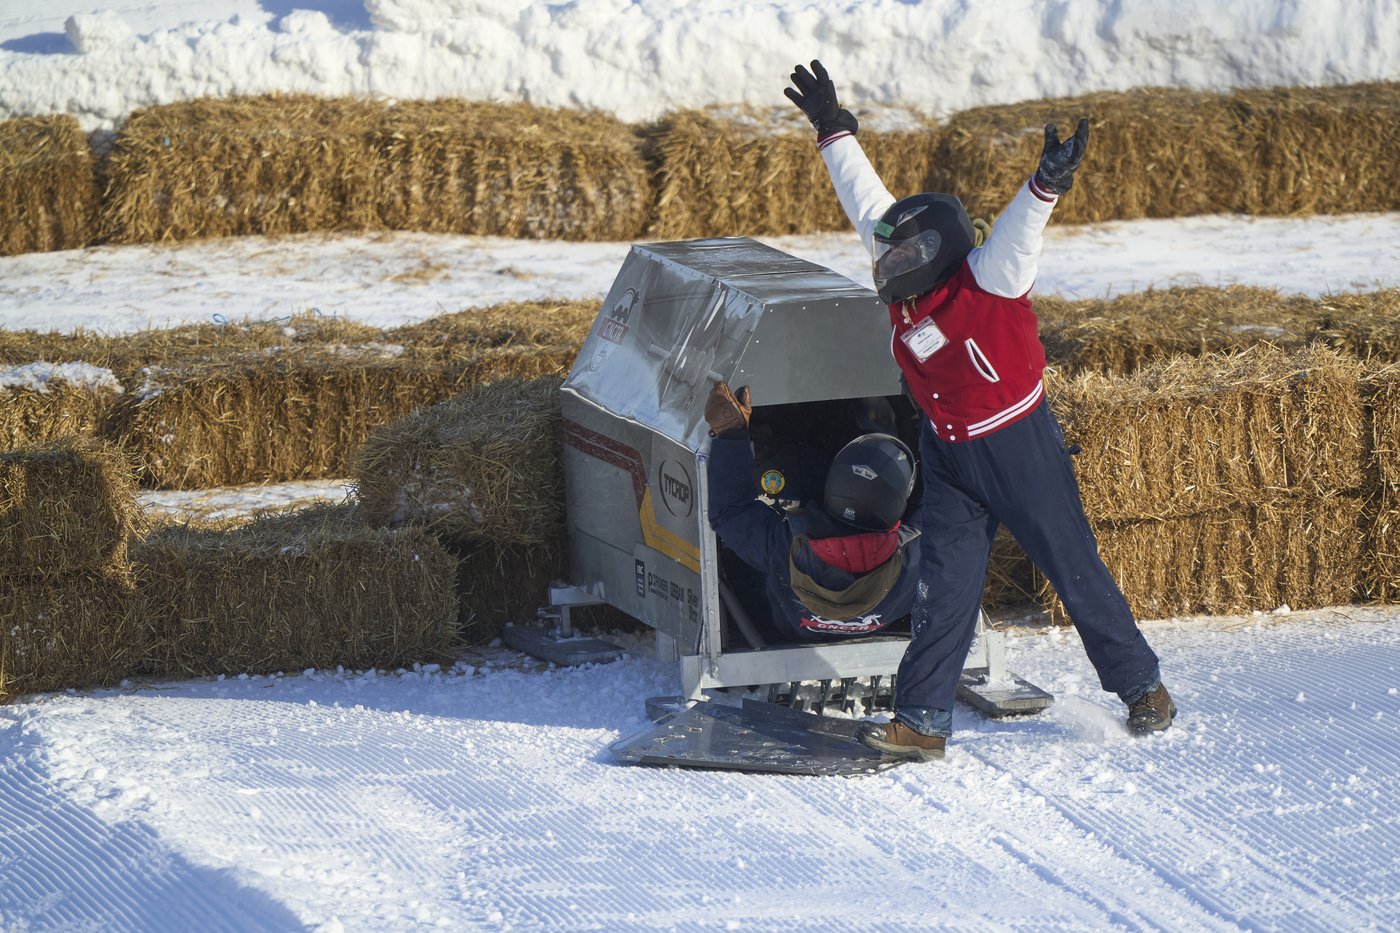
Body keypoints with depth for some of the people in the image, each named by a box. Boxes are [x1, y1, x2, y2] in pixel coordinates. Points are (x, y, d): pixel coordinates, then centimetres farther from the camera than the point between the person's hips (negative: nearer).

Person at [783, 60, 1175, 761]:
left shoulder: (986, 283, -20)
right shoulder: (909, 283, -1)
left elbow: (1016, 232, -39)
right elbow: (868, 204, 10)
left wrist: (1047, 185, -58)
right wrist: (834, 131, 16)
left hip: (1020, 447, -6)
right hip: (950, 454, 6)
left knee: (1074, 570, 4)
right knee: (945, 586, 3)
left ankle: (1141, 686, 19)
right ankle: (922, 719, 4)